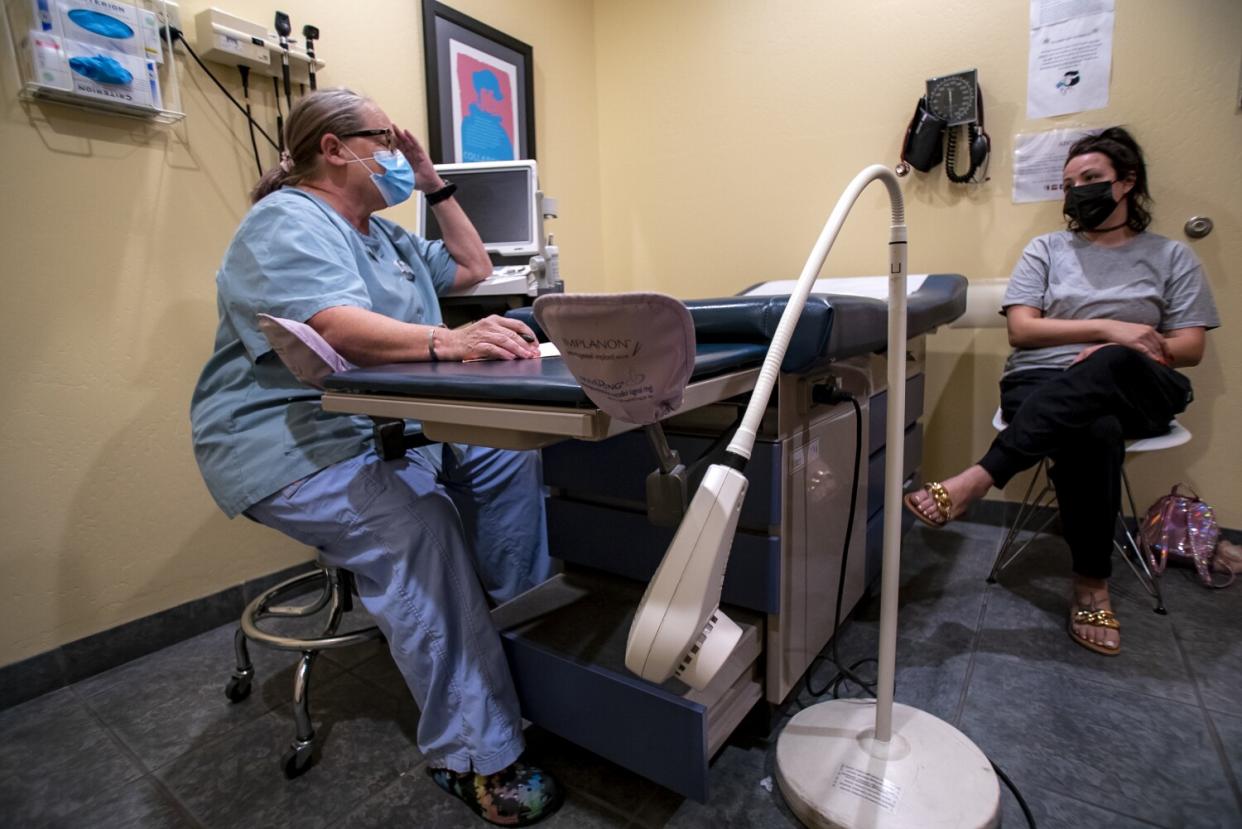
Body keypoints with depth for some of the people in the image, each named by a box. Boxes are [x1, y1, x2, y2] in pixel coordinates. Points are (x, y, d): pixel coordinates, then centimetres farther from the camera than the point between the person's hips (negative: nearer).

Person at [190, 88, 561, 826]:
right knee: (416, 524, -33)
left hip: (385, 426, 9)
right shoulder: (288, 223, -11)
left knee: (508, 451, -7)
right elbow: (335, 327, -31)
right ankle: (473, 757, -23)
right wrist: (447, 341, -48)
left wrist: (436, 188, 17)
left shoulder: (385, 235, 18)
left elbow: (473, 268, 25)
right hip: (291, 444, -9)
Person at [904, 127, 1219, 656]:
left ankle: (975, 481, -45)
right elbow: (1020, 330, 2)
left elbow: (1190, 349, 8)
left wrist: (1119, 352, -13)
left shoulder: (1172, 257, 17)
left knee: (1111, 367, -39)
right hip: (1042, 384, 0)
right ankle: (1091, 587, -26)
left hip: (1135, 392, 1)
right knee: (1095, 433, -38)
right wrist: (1108, 327, -11)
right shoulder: (1046, 249, 16)